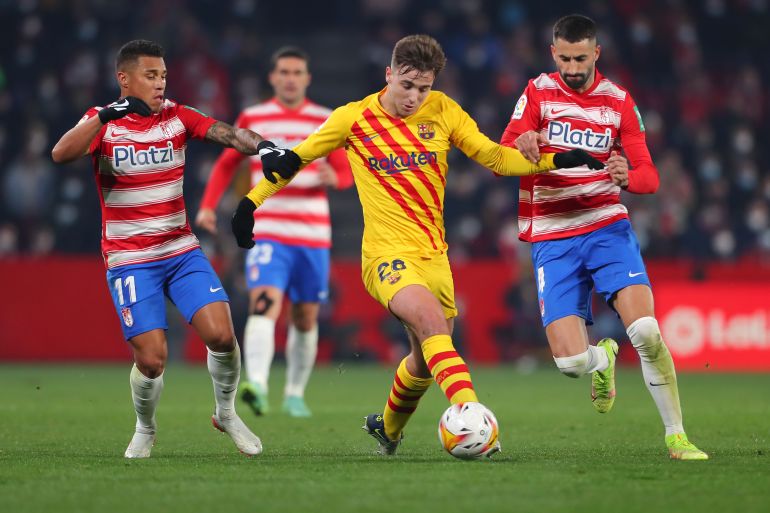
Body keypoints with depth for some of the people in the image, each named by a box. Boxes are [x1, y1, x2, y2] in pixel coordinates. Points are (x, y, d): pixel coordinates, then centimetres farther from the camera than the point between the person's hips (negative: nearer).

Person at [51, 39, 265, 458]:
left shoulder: (177, 116, 1)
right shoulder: (102, 121, -6)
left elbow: (228, 134, -14)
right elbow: (61, 154, -25)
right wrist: (106, 116, -37)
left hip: (182, 251, 3)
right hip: (129, 261, -3)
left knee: (221, 335, -15)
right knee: (152, 360, -13)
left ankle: (226, 413, 12)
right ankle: (145, 431, 17)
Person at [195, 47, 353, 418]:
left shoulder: (326, 121, 6)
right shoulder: (252, 119, 6)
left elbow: (346, 173, 7)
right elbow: (226, 164, 17)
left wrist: (333, 178, -17)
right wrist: (208, 205, 4)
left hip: (313, 235, 2)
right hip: (267, 232, -2)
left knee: (306, 317, 8)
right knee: (265, 304, -23)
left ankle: (295, 393, 24)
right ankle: (257, 386, -36)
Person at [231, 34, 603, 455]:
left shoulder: (443, 112, 4)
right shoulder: (353, 119, -2)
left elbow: (495, 158, 5)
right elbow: (294, 159, 10)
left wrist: (553, 160, -8)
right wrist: (253, 200, 7)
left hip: (434, 255, 5)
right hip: (388, 255, -5)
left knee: (427, 357, 15)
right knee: (433, 323, -31)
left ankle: (387, 428, 43)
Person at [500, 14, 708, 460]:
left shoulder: (619, 102, 5)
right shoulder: (538, 93, 4)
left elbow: (649, 176, 2)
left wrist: (628, 177, -23)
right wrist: (522, 147, -24)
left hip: (607, 227, 0)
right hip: (552, 240, 0)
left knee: (646, 330, -23)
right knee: (570, 361, -13)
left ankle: (677, 436, -10)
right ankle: (603, 359, 26)